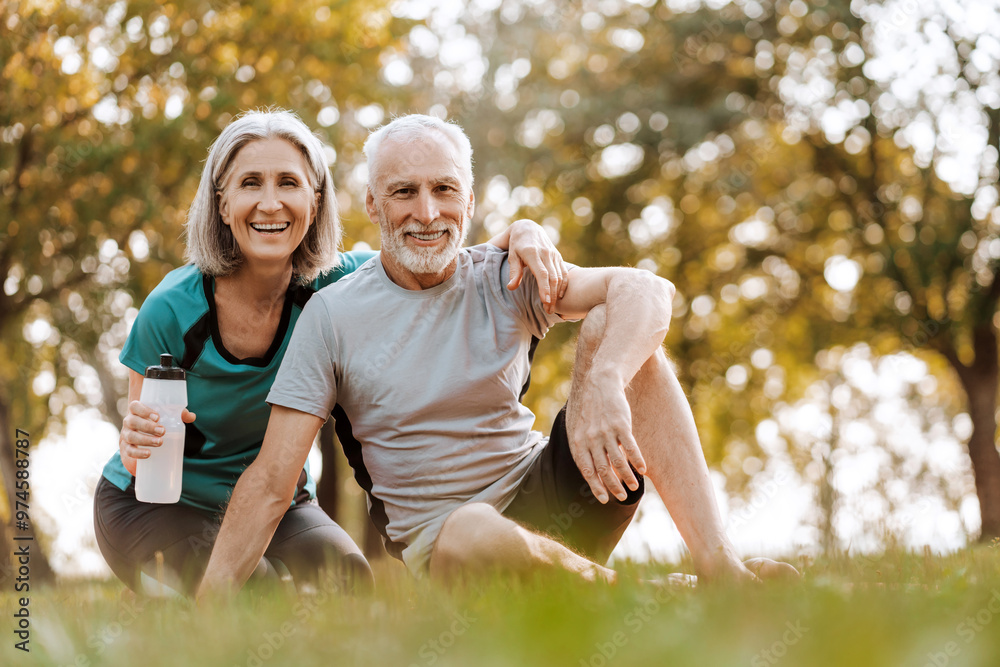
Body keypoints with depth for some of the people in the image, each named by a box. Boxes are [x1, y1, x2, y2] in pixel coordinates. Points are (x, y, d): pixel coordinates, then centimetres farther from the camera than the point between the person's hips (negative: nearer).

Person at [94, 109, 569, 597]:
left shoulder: (334, 283, -15)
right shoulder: (173, 309, -22)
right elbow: (143, 447, -10)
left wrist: (523, 232, -31)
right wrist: (137, 444, -35)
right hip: (160, 504, -3)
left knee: (347, 579, -23)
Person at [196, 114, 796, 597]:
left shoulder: (503, 281, 0)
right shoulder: (334, 317, -3)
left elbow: (649, 290, -18)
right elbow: (272, 482, -6)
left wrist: (600, 384, -39)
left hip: (547, 501, 3)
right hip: (436, 538, -2)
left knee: (611, 325, -18)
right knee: (476, 534, -41)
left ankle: (719, 567, -27)